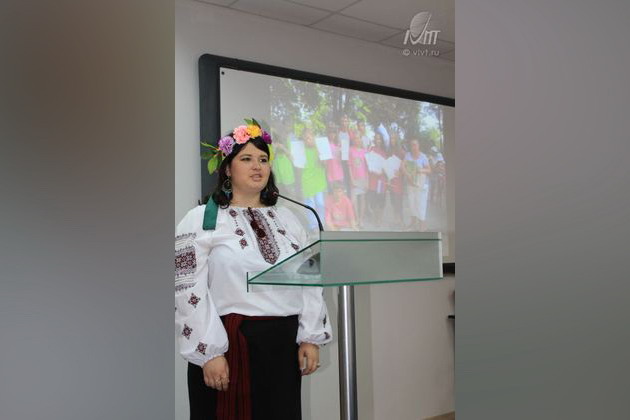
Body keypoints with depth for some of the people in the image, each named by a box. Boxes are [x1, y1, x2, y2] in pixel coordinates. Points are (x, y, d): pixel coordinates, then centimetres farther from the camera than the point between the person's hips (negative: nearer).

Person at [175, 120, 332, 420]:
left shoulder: (287, 219, 13)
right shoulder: (202, 220, -2)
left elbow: (309, 281, 11)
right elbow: (189, 291, -9)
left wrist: (311, 338, 3)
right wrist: (209, 353, -14)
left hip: (284, 344, 5)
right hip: (229, 342, -4)